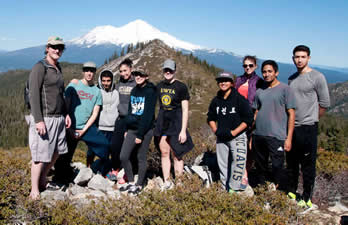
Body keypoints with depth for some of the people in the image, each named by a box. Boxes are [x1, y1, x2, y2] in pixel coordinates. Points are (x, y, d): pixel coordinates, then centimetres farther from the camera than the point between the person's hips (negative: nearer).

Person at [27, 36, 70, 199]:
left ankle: (43, 179, 32)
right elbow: (34, 95, -16)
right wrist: (38, 120, -21)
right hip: (44, 119, -8)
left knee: (57, 151, 14)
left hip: (58, 118, 8)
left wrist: (66, 114, 18)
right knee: (40, 155, -2)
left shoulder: (58, 68, 15)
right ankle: (34, 190, 11)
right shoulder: (39, 68, -10)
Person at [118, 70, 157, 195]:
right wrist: (127, 129, 9)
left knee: (141, 158, 4)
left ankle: (139, 185, 19)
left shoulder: (150, 92, -10)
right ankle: (131, 182, 18)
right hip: (131, 129, 6)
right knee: (123, 157, 1)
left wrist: (140, 134, -17)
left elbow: (148, 115, -15)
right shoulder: (134, 91, 12)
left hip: (145, 130, -6)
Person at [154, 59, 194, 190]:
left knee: (176, 154, -2)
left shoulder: (181, 87, -6)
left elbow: (185, 110, -8)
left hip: (176, 121, -5)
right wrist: (156, 123, 12)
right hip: (162, 121, 5)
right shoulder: (159, 86, 9)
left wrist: (183, 130, -14)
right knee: (164, 153, 8)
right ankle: (166, 182, 19)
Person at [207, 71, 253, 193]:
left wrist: (234, 132, -14)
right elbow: (210, 117, 22)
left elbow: (249, 119, -8)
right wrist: (215, 130, 4)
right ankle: (225, 189, 22)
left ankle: (234, 188, -5)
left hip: (237, 137, -5)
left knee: (238, 161, -16)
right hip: (221, 138, 5)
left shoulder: (240, 99, -7)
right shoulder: (216, 100, 9)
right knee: (223, 164, 10)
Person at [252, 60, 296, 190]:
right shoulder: (259, 91, 12)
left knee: (278, 168, -5)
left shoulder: (285, 89, -2)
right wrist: (251, 135, 11)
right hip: (258, 136, 5)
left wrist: (289, 138, -10)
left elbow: (291, 114, -4)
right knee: (260, 167, 14)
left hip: (276, 137, -5)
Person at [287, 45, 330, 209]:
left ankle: (307, 198, 13)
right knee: (291, 163, 16)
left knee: (308, 165, 1)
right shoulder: (291, 78, 11)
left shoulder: (317, 77, -8)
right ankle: (291, 193, 30)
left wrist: (312, 119, 2)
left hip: (308, 128, -6)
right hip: (291, 127, 7)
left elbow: (324, 103, -6)